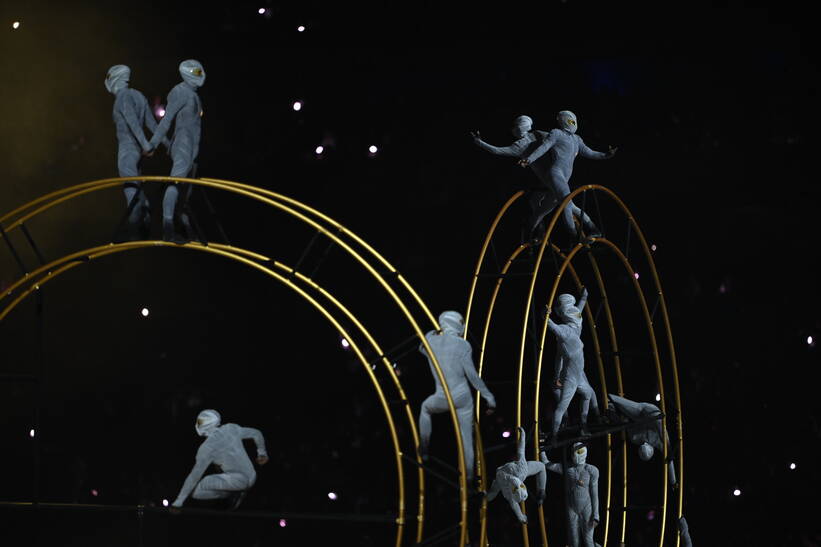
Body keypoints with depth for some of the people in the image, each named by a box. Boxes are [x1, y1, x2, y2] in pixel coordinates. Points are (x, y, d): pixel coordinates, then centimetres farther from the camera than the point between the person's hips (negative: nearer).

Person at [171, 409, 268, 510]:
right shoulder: (231, 429, 8)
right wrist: (262, 452, 39)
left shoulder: (206, 447, -8)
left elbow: (194, 476, -6)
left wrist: (178, 502, 0)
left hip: (237, 480, -8)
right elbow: (256, 433, 19)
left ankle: (233, 493, -5)